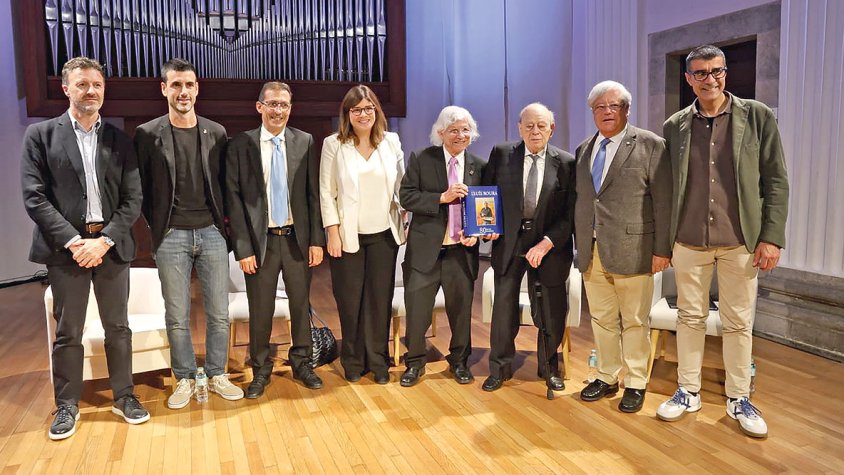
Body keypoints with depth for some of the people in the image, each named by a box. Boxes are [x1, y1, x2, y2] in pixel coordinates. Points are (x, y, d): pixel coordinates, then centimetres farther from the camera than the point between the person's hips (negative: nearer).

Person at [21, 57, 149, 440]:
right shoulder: (41, 134, 3)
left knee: (118, 328, 10)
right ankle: (67, 406, 22)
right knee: (68, 332, 7)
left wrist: (103, 240, -10)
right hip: (65, 247, -1)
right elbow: (34, 196, -4)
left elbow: (132, 199, 2)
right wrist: (73, 240, -13)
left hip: (112, 246, 2)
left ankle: (124, 397, 23)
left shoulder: (119, 140, 7)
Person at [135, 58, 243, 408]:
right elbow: (142, 187, 4)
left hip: (211, 233, 2)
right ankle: (184, 380, 22)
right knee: (177, 317, 6)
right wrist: (157, 225, 3)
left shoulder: (216, 133, 5)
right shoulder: (148, 134, -1)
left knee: (219, 313, 7)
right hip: (171, 236, -2)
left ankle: (217, 376, 22)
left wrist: (223, 220, 4)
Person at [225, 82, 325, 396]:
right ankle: (260, 371, 25)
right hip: (260, 240, -1)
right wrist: (243, 248, -8)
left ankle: (301, 363, 30)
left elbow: (314, 193, 3)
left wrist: (316, 239, -2)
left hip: (297, 238, 2)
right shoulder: (241, 145, -2)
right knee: (260, 310, 7)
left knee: (301, 305, 12)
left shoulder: (305, 142, 2)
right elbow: (234, 199, -3)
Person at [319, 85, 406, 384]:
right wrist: (333, 233, -8)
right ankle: (353, 361, 22)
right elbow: (326, 192, -3)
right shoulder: (334, 144, -1)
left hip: (384, 234, 2)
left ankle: (378, 361, 20)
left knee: (380, 299, 5)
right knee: (350, 301, 5)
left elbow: (401, 186, 10)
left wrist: (405, 221, 5)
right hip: (348, 235, -2)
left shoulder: (391, 142, 6)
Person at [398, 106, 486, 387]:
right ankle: (415, 363, 25)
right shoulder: (421, 159, -1)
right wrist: (442, 198, -19)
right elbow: (406, 197, -8)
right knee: (416, 310, 5)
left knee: (461, 310, 13)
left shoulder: (478, 166, 6)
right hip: (425, 249, -2)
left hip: (462, 252, 2)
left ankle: (459, 361, 33)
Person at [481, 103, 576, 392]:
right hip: (508, 241, 1)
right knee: (503, 306, 7)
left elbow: (570, 214, -6)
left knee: (550, 311, 9)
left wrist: (546, 243, -15)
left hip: (549, 245, -1)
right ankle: (500, 368, 24)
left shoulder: (566, 163, -4)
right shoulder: (501, 155, 1)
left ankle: (550, 367, 32)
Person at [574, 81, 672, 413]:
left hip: (632, 251, -5)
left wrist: (662, 249, -10)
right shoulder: (584, 149, 14)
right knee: (602, 320, 13)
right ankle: (607, 378, 27)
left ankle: (636, 383, 20)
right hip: (591, 252, 5)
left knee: (634, 322, 5)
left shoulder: (650, 145, -2)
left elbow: (663, 200, -6)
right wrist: (579, 244, 9)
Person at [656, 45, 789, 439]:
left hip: (740, 242, -1)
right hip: (688, 242, 1)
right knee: (689, 318, 10)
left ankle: (739, 399, 24)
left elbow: (776, 181, 0)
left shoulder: (757, 117, 0)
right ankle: (688, 392, 25)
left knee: (738, 323, 8)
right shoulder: (674, 126, 4)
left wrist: (772, 237, -7)